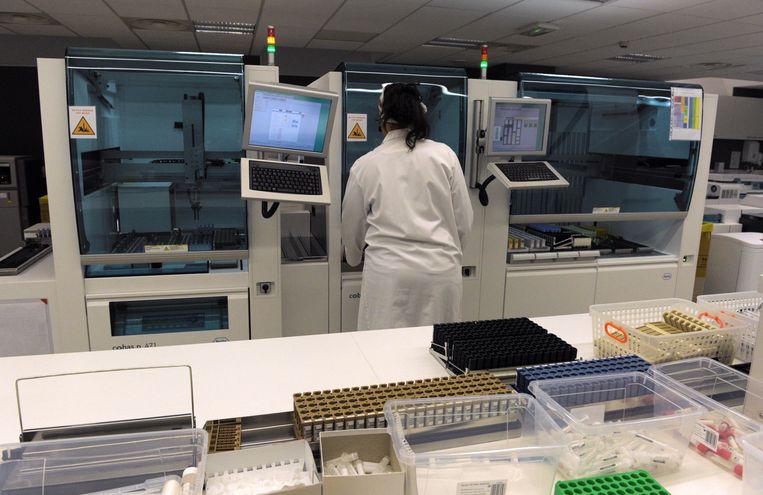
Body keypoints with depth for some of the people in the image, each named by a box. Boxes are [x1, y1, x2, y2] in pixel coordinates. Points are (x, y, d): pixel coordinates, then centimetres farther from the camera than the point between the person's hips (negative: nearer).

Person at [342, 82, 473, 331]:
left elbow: (352, 228, 12)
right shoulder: (444, 155, 1)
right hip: (441, 270, 1)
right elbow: (464, 220, 5)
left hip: (388, 272, -1)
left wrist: (354, 257, 33)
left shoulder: (364, 165, 1)